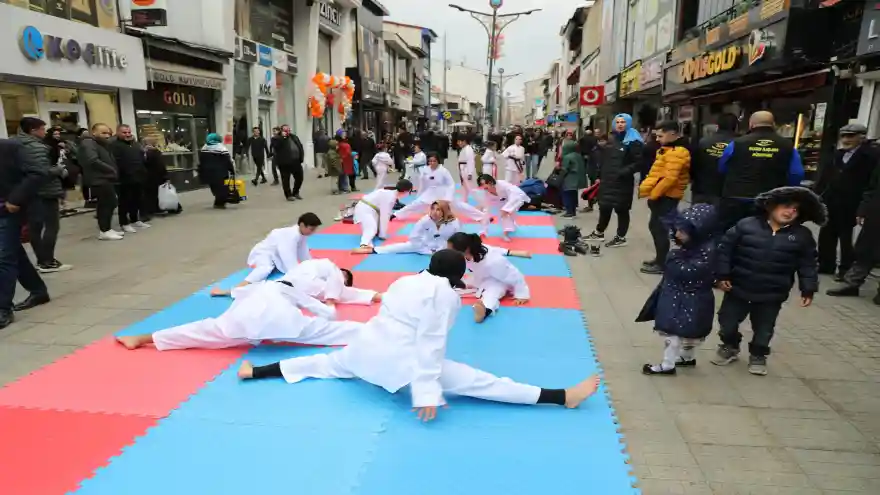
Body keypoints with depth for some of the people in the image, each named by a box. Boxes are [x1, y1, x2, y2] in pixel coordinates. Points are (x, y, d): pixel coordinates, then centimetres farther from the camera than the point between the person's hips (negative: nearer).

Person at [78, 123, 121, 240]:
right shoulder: (88, 144, -11)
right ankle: (104, 231, -4)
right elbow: (93, 161, -24)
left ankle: (107, 229, 20)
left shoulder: (103, 144, 21)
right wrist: (112, 170, -15)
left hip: (107, 179, 10)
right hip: (99, 180, -10)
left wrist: (113, 173, 6)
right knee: (105, 205, -9)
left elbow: (110, 161, 23)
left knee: (110, 204, 12)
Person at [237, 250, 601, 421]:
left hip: (366, 347, 8)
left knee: (327, 364, 31)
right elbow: (430, 343, -15)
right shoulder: (445, 294, -7)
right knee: (480, 383, -10)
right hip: (399, 361, -7)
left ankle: (256, 371, 34)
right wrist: (428, 392, -17)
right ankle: (563, 397, -8)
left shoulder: (405, 280, 16)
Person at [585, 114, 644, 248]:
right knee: (604, 208, 16)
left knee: (621, 209, 3)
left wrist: (623, 172, -24)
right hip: (607, 180, 7)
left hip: (623, 182, -7)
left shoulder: (633, 141, -8)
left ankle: (621, 237, 15)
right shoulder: (610, 139, 14)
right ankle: (599, 233, 30)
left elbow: (637, 162, -15)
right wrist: (600, 176, 14)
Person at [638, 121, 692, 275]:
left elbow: (669, 178, -26)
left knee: (660, 229, -5)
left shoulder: (677, 152, -19)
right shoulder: (668, 149, 16)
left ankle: (662, 264, 4)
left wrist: (652, 194, -18)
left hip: (666, 197, -10)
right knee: (655, 226, 17)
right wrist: (646, 188, 11)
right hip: (662, 195, 10)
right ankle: (660, 258, 29)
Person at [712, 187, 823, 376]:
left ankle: (758, 356, 35)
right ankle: (730, 347, 37)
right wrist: (722, 274, -10)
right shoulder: (746, 225, -10)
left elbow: (807, 264, 4)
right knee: (727, 321, 12)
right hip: (738, 288, 0)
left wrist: (808, 289, -1)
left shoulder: (803, 236, -3)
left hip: (771, 295, 1)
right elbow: (725, 248, -6)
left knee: (763, 329, 12)